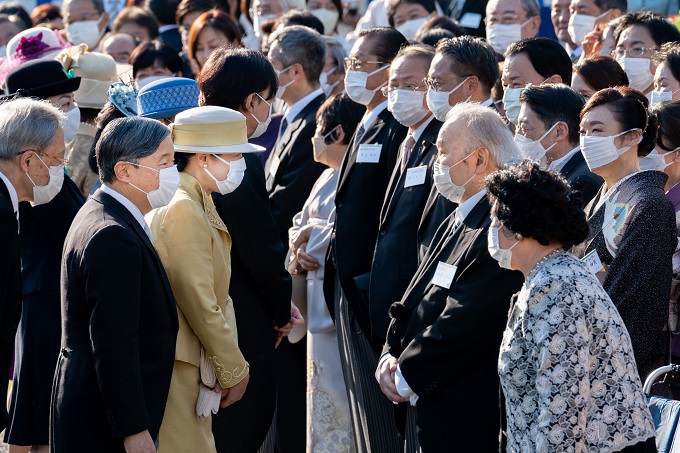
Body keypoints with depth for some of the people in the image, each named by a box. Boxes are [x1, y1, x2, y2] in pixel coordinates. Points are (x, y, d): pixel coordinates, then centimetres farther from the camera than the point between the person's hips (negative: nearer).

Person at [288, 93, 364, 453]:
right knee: (322, 406, 16)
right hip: (320, 308, 10)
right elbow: (299, 228, 18)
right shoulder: (327, 178, 15)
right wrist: (300, 251, -3)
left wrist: (311, 234, -10)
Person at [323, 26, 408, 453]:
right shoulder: (368, 126, 16)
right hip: (350, 288, 10)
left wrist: (376, 285, -22)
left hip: (373, 290, -10)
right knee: (364, 412, 16)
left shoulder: (397, 129, -15)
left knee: (382, 416, -3)